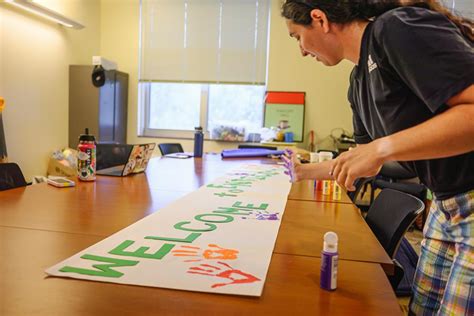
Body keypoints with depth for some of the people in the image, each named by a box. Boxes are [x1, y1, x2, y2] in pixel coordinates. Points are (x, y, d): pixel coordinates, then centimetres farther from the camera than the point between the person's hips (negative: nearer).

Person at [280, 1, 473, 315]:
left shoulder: (399, 27, -17)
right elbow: (363, 161, 20)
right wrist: (305, 171, 27)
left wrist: (381, 148, -26)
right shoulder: (359, 81, 9)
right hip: (447, 203, 8)